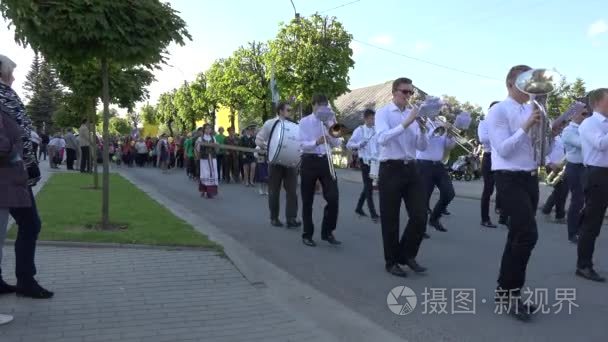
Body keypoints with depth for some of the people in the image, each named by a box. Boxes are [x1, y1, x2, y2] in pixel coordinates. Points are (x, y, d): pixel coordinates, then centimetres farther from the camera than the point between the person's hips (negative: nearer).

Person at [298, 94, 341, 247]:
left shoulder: (330, 121, 9)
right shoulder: (304, 122, -1)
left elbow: (336, 144, 3)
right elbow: (302, 144, -10)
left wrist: (330, 128, -10)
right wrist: (316, 142, -27)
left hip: (325, 161, 3)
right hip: (310, 161, -3)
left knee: (333, 197, -6)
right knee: (307, 201, 4)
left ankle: (327, 232, 12)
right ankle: (307, 234, 18)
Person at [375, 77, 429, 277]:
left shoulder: (412, 115, 13)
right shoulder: (383, 113, -2)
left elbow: (422, 147, 9)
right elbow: (383, 139, -21)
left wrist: (422, 129, -9)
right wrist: (406, 123, -26)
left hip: (411, 169, 5)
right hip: (391, 169, -5)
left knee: (420, 216, 1)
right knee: (390, 219, 4)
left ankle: (407, 255, 23)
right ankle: (392, 261, 20)